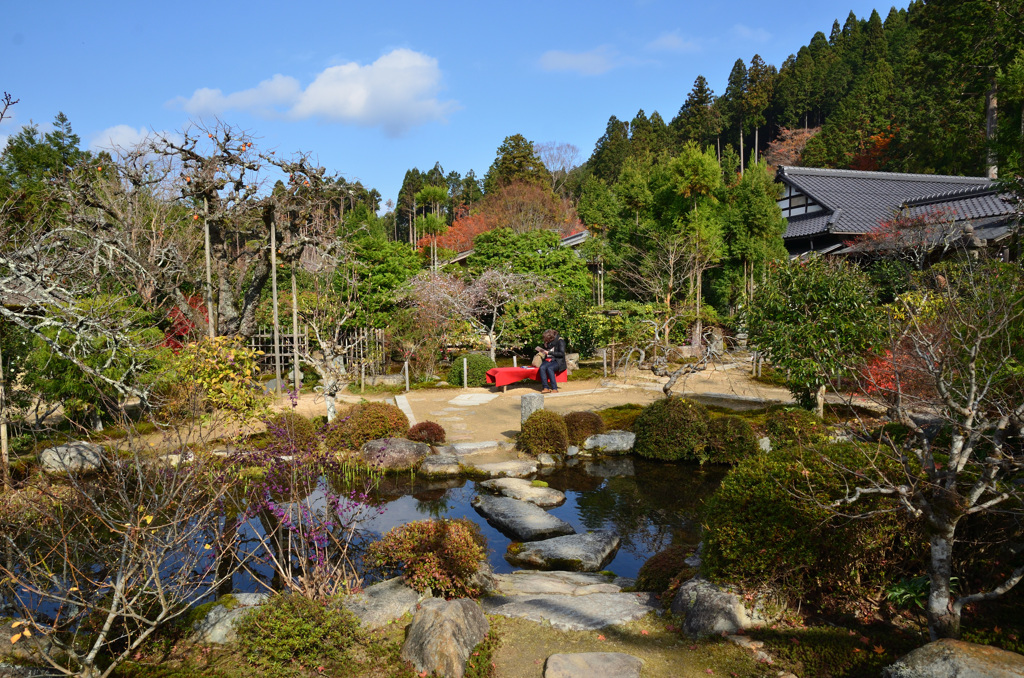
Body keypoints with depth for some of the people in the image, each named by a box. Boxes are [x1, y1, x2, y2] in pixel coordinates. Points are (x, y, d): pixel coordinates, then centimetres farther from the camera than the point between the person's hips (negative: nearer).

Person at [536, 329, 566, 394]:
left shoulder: (560, 341, -4)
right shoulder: (548, 342, 16)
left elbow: (561, 353, -12)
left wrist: (549, 352, -14)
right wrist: (541, 350, 5)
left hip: (558, 361, -6)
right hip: (548, 360, 6)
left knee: (549, 368, -35)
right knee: (542, 368, -27)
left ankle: (554, 389, -34)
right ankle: (546, 388, -30)